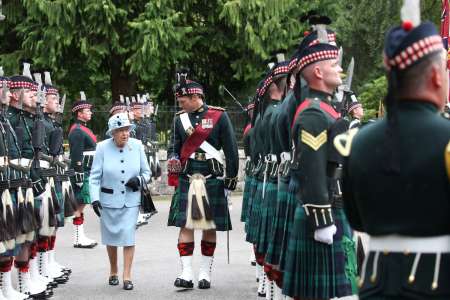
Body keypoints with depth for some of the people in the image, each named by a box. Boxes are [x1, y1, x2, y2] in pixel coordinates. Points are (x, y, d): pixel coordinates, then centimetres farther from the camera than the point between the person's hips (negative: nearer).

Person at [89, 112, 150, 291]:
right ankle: (113, 272, 31)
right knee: (111, 237, 12)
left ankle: (127, 277, -3)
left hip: (131, 200, 0)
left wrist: (139, 180, -14)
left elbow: (146, 172, 8)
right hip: (109, 200, 0)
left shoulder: (137, 146, -2)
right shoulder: (103, 147, -8)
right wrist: (94, 198, -14)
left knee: (128, 236, -8)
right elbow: (95, 176, -5)